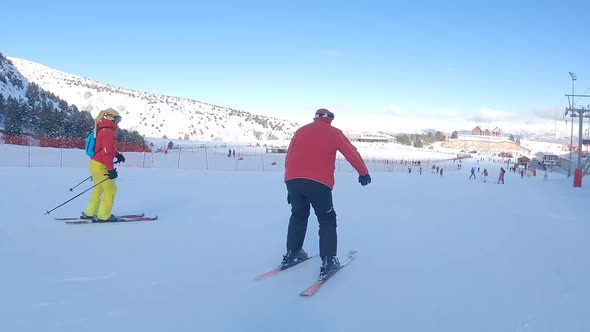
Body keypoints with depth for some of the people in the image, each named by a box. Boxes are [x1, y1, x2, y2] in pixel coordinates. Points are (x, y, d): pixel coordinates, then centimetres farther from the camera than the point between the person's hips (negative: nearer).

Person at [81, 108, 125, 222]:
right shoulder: (108, 132, -18)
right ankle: (103, 216, 5)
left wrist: (117, 155, 19)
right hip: (100, 166, -10)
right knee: (111, 189, 0)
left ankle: (89, 213, 27)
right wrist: (111, 169, -22)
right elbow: (106, 152, -23)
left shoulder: (102, 130, 12)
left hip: (94, 163, 10)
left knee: (98, 188, 21)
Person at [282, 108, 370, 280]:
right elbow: (352, 153, 9)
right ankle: (328, 262, 3)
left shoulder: (300, 131, 18)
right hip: (318, 183, -4)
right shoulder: (333, 133, 9)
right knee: (327, 220, 10)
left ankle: (291, 254, 29)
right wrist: (363, 173, 21)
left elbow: (288, 158, 18)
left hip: (292, 180, 4)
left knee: (298, 216, 24)